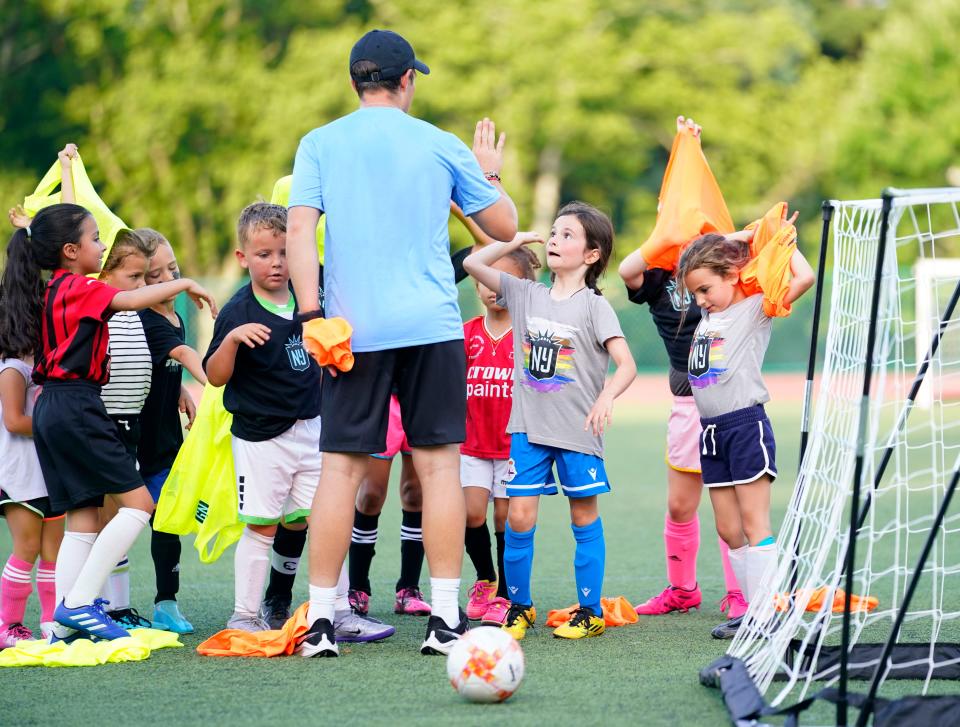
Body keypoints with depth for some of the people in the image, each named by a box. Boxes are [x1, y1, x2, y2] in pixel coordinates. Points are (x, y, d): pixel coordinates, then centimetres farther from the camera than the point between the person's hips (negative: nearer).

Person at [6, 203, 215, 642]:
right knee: (137, 503, -7)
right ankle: (79, 603, -13)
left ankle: (64, 627, 2)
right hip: (77, 407, -10)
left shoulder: (51, 291, 15)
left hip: (52, 409, 10)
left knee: (82, 518, 8)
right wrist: (186, 284, -17)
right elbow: (131, 300, -24)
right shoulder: (79, 288, -11)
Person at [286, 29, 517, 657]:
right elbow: (505, 227, 14)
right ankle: (446, 618, 0)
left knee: (342, 468, 3)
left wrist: (312, 314, -6)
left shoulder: (320, 145, 5)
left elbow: (300, 232, -6)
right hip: (432, 326, -1)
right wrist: (489, 173, 31)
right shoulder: (441, 146, 6)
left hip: (352, 328, 1)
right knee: (439, 464, 3)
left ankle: (321, 620, 2)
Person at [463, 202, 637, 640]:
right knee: (519, 517, -2)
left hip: (577, 428, -3)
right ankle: (519, 607, 11)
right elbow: (473, 263, 8)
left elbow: (626, 364, -12)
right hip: (528, 426, 3)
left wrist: (606, 398, -29)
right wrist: (516, 242, 5)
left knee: (584, 517, 5)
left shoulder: (593, 305, -5)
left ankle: (590, 611, 11)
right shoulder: (525, 295, 8)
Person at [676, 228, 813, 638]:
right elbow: (696, 258, 26)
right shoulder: (708, 312, 16)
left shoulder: (756, 308, -4)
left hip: (746, 423, -8)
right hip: (712, 430, 8)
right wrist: (738, 238, 17)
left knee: (754, 524, -9)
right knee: (728, 530, 6)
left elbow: (804, 278, -17)